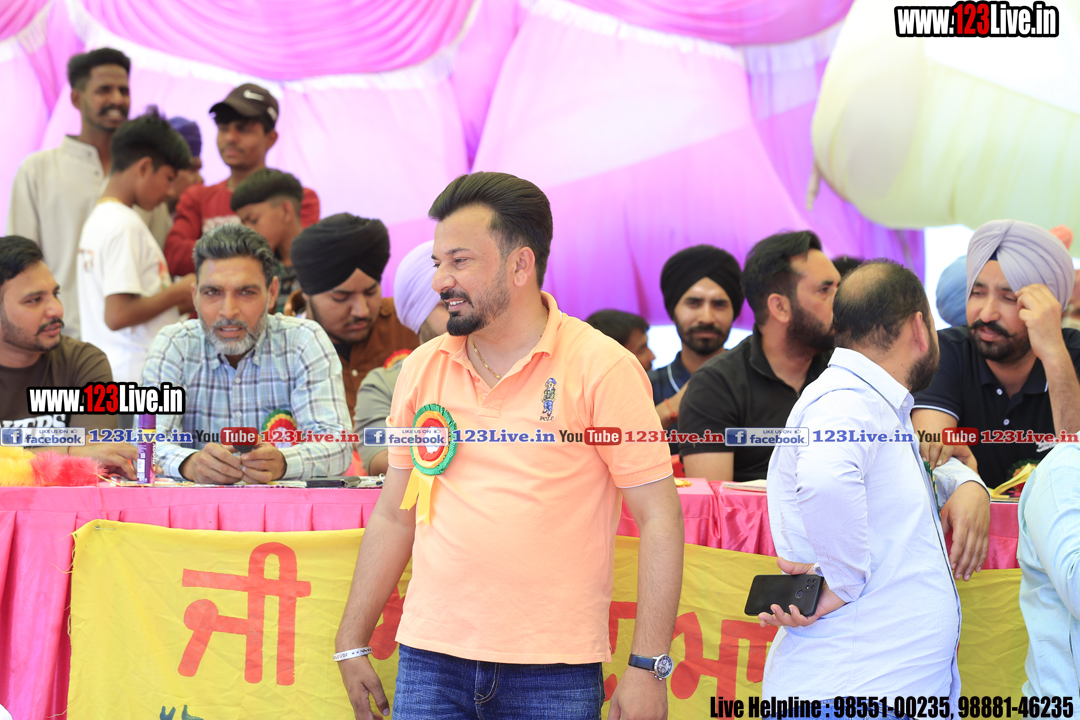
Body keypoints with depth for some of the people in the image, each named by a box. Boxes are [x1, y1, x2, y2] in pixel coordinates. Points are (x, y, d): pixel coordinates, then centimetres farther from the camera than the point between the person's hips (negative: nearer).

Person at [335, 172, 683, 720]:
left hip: (554, 671, -4)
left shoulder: (603, 368, -5)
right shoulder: (423, 369, 9)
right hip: (430, 660, 4)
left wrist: (648, 667, -11)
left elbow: (659, 520, -6)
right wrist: (352, 644, 12)